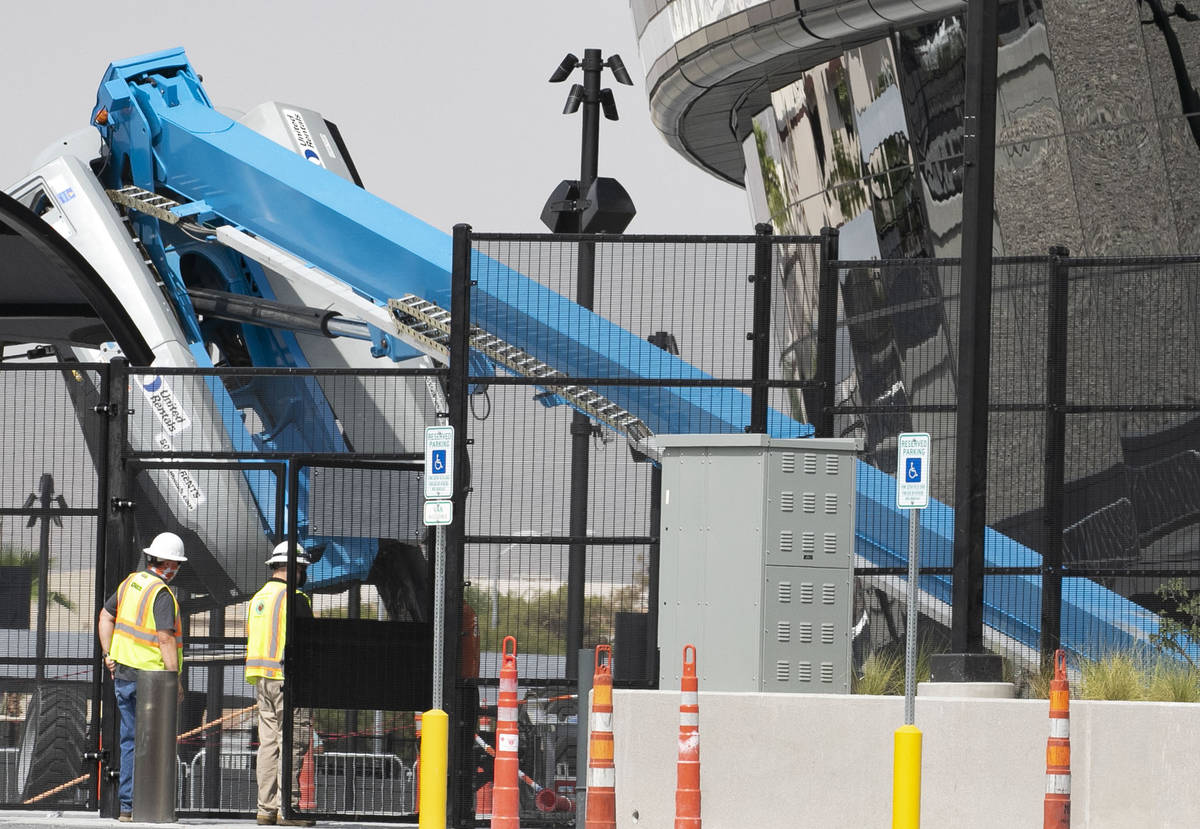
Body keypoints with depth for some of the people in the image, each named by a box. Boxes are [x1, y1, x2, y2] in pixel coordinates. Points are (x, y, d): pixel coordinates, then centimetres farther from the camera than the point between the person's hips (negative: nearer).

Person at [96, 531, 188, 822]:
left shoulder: (131, 582, 9)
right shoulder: (161, 594, -16)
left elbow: (106, 615, 18)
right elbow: (165, 638, -23)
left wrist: (108, 654, 18)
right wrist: (175, 678, -20)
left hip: (123, 675, 8)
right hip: (150, 677, -8)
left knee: (130, 741, 13)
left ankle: (126, 806, 14)